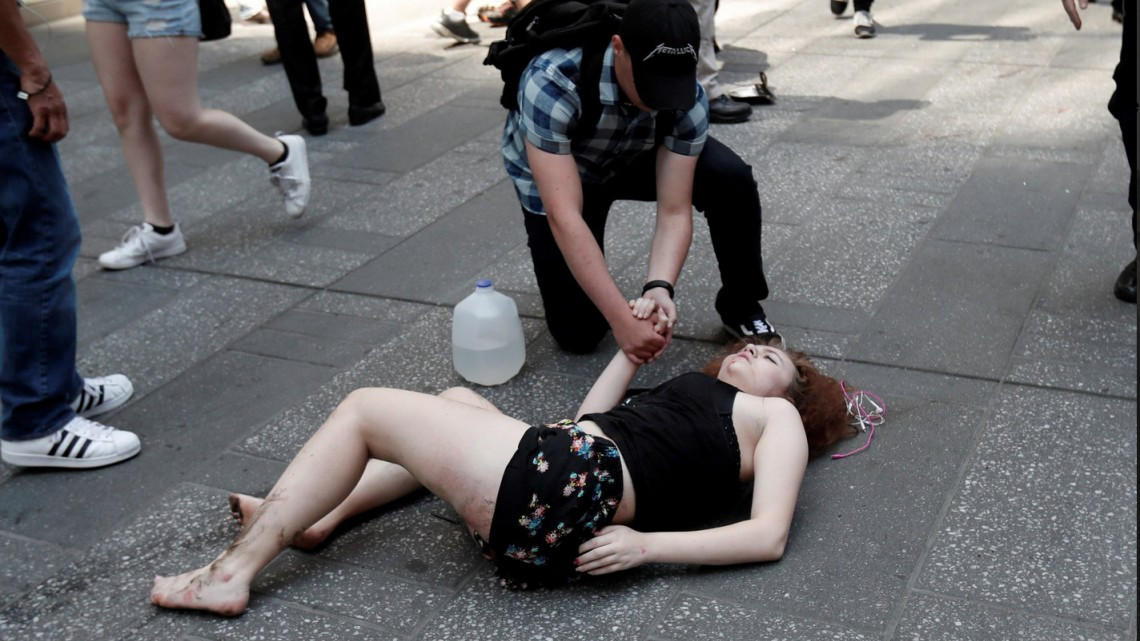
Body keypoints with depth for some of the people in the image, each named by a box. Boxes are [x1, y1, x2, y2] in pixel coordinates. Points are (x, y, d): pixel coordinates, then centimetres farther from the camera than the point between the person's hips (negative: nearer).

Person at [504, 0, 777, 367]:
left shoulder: (689, 99, -30)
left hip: (635, 158, 3)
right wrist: (622, 320, -50)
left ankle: (740, 305, -2)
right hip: (552, 176, -2)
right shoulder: (552, 83, -42)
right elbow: (564, 217, -45)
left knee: (732, 180, -26)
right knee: (578, 334, -8)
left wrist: (659, 287, -47)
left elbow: (674, 211, -28)